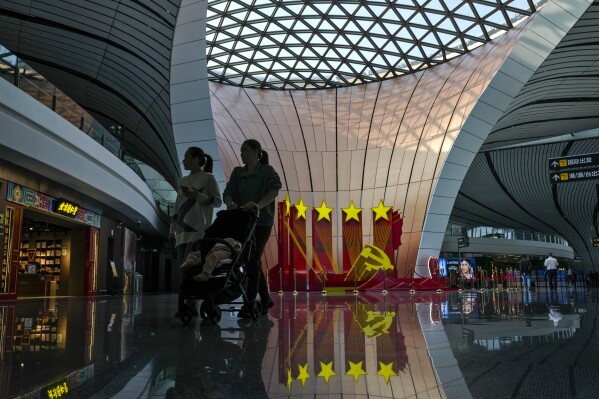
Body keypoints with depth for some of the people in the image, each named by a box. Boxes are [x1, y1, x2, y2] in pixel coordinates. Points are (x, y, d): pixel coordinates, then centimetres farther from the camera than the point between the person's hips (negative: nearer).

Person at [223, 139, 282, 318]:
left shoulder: (267, 171, -3)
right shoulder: (237, 172, 11)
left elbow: (274, 190, -20)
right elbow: (228, 192, 1)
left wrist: (258, 205, -37)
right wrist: (230, 202, -23)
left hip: (262, 222, -5)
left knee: (253, 260, -12)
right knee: (253, 260, 11)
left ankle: (249, 303, -9)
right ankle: (265, 298, 26)